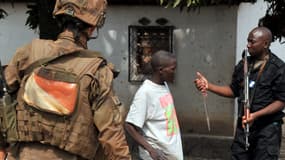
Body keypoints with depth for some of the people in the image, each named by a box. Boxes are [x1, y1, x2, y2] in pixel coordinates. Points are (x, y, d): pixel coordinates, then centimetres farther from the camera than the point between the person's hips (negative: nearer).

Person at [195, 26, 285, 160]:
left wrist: (256, 115, -23)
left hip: (267, 127, -5)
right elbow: (234, 91, 12)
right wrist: (208, 86, -1)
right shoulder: (243, 64, 6)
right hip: (243, 124, 5)